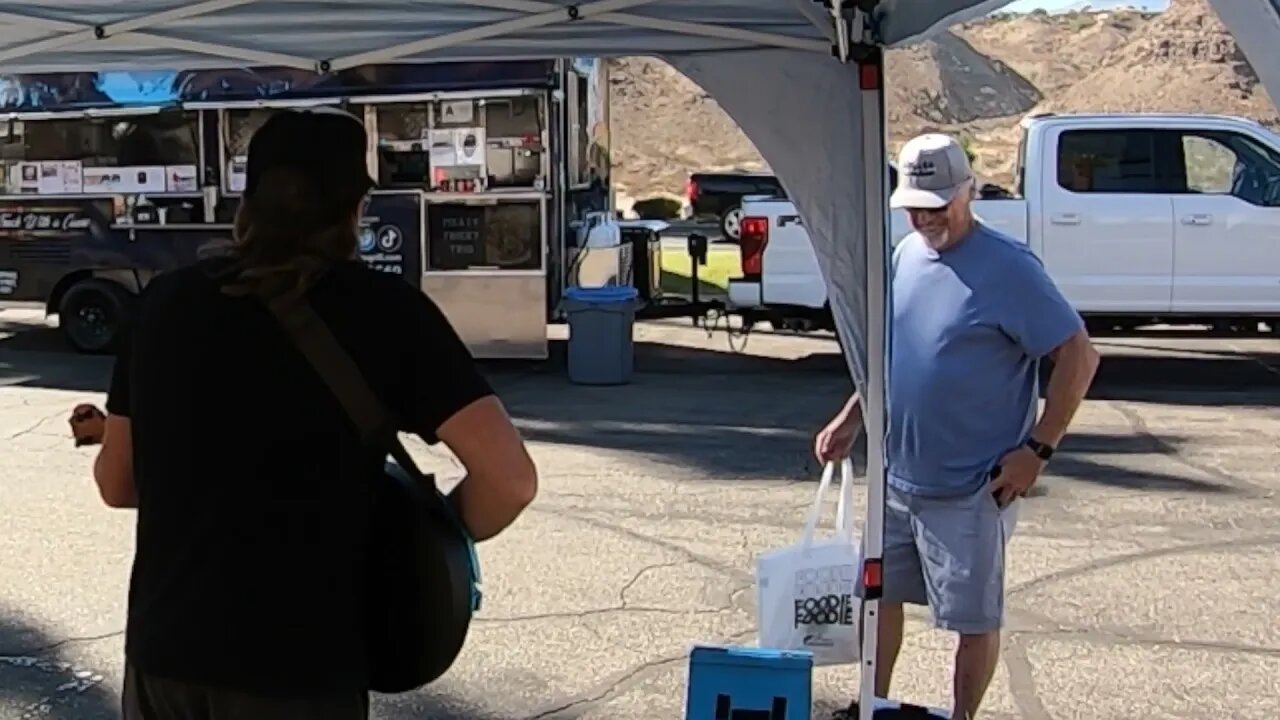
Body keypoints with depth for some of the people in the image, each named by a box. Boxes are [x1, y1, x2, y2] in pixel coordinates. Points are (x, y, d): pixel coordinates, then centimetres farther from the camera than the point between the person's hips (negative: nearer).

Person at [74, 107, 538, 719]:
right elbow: (510, 478, -14)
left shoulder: (166, 299, 3)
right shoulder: (384, 308, -7)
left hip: (161, 649, 4)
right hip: (300, 668, -3)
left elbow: (116, 484, 11)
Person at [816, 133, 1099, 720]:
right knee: (879, 596, 18)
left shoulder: (1007, 268, -16)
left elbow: (1079, 356, -16)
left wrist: (1037, 449, -18)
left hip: (970, 489, -7)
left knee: (974, 617, 8)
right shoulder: (905, 256, 5)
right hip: (896, 477, 7)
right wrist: (850, 420, 11)